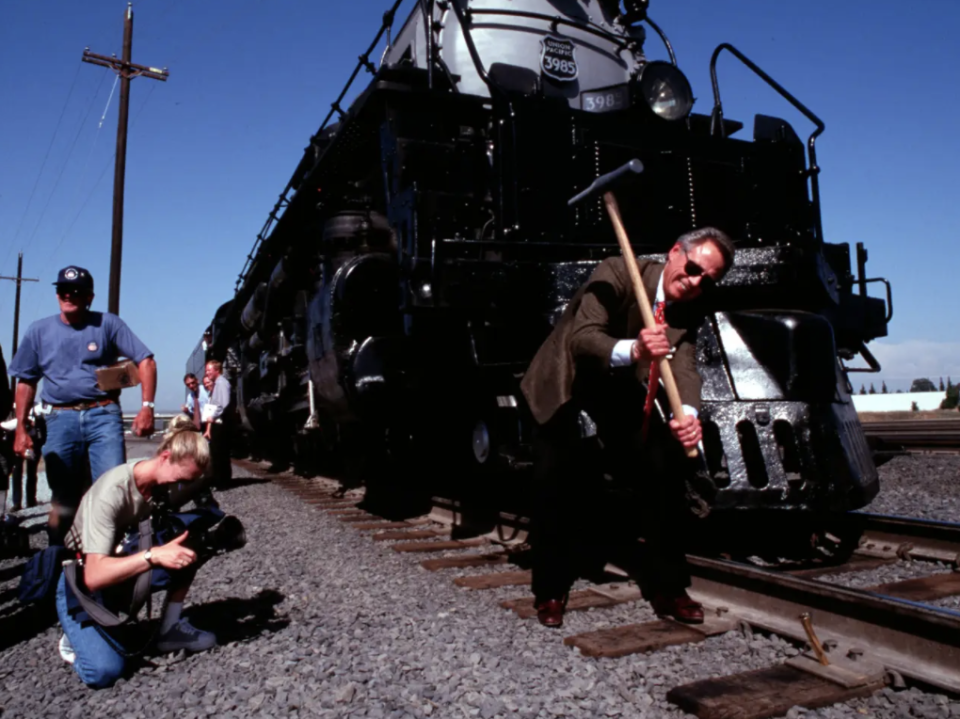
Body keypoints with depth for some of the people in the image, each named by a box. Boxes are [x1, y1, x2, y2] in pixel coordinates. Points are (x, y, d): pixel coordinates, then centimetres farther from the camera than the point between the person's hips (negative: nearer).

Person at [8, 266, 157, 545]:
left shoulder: (108, 324, 2)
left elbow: (145, 360, -2)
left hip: (103, 415, -2)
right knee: (63, 496, 9)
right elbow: (26, 382, 15)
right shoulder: (39, 331, 10)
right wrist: (21, 429, 10)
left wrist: (147, 406, -13)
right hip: (60, 419, 2)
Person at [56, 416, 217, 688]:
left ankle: (170, 629, -4)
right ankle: (77, 637, 7)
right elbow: (94, 577, -34)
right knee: (105, 671, -27)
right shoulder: (112, 492, -32)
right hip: (83, 585, -6)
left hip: (128, 566, 6)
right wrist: (154, 556, -47)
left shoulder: (165, 478, -13)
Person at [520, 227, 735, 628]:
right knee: (557, 485, -13)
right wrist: (633, 350, -58)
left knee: (664, 472, -3)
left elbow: (684, 366, -24)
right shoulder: (617, 273, -27)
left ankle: (667, 588, 12)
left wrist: (688, 413, -46)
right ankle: (550, 591, 7)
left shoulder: (690, 312, -11)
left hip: (620, 388, 5)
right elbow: (582, 337, -38)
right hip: (564, 383, -5)